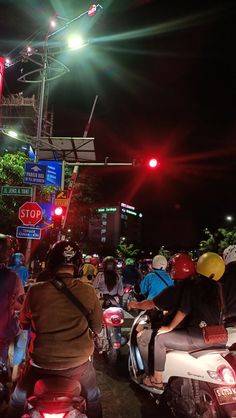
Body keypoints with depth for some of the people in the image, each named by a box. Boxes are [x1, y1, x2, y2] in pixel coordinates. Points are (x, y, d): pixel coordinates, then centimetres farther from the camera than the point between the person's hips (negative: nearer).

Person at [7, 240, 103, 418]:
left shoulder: (35, 291, -16)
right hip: (79, 364, 1)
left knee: (18, 402, 30)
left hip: (41, 364, 0)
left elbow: (24, 323, 2)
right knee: (93, 401, 31)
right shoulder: (88, 292, -15)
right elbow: (98, 328, -2)